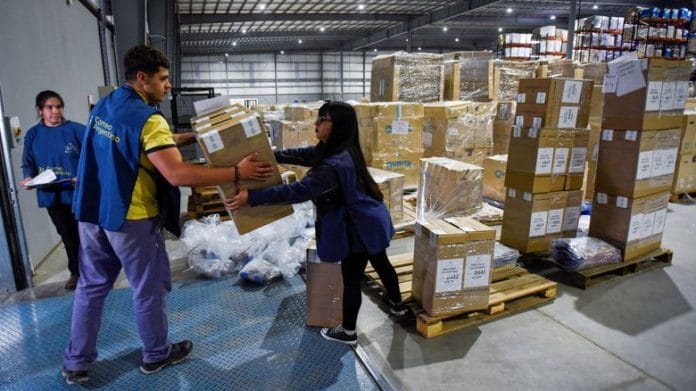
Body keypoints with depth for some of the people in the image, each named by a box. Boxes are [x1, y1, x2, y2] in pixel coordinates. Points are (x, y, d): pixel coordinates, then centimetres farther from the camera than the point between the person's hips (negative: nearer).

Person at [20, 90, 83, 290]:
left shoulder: (77, 130, -9)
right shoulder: (33, 135, 4)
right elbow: (28, 164, 10)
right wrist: (29, 178, -9)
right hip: (51, 196, 4)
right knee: (68, 236, 17)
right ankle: (76, 272, 33)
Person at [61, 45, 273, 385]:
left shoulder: (103, 105, 6)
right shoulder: (147, 119, -22)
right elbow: (178, 175, -31)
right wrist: (237, 173, -29)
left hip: (91, 213, 8)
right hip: (130, 218, -8)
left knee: (91, 286, 18)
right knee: (148, 289, 10)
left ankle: (76, 363, 31)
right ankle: (156, 354, 29)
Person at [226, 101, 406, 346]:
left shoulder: (335, 164, -31)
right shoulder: (339, 150, 0)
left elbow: (298, 191, -36)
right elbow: (301, 155, 6)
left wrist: (251, 197, -36)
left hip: (358, 228, -10)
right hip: (370, 222, 10)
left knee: (351, 279, 6)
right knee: (381, 263, 27)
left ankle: (348, 332, 25)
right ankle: (396, 304, 51)